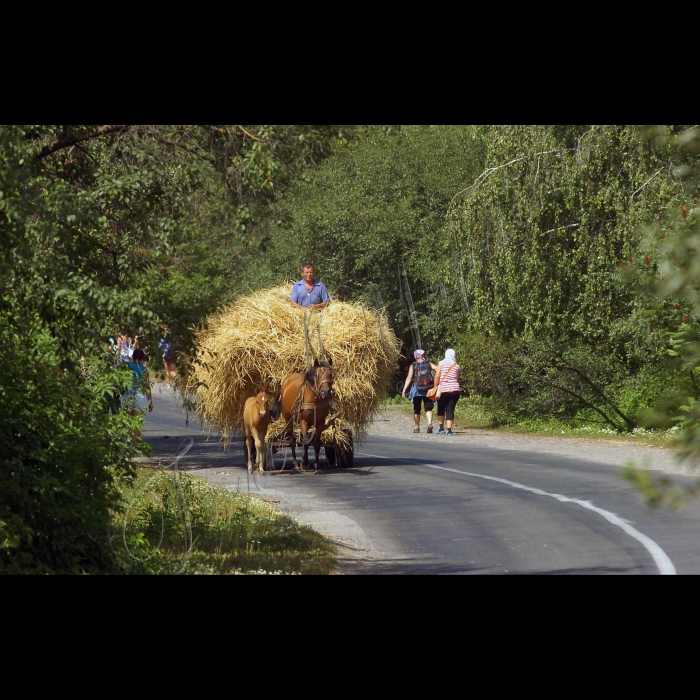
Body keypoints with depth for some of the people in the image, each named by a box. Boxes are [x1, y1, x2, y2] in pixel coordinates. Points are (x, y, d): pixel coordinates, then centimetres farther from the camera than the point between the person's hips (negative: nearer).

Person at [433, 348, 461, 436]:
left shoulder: (441, 363, -1)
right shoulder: (456, 365, 7)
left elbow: (437, 376, -6)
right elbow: (458, 379, 10)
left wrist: (435, 387, 0)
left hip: (443, 390, -2)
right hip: (454, 390, 2)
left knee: (441, 409, 14)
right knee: (450, 410, 3)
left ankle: (441, 428, 9)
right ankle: (449, 430, -4)